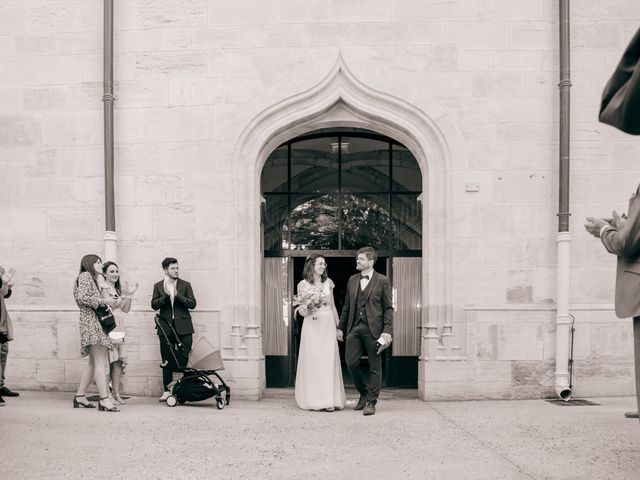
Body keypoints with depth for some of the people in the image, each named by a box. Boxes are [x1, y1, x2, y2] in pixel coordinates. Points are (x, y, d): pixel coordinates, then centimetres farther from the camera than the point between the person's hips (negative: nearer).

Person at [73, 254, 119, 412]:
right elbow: (82, 298, -16)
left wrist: (108, 303, 13)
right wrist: (103, 301, -13)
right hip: (91, 321, -11)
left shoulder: (93, 279, 27)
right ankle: (104, 399, -22)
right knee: (100, 362, -17)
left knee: (93, 362, 11)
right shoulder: (85, 276, -3)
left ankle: (80, 396, 16)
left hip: (96, 321, 11)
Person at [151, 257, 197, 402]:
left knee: (184, 358, -5)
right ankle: (167, 391, 9)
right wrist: (166, 295, -13)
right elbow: (154, 305, 1)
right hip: (166, 326, 1)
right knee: (167, 360, 3)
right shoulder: (158, 286, 11)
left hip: (183, 326, -1)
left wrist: (177, 295, -12)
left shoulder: (185, 285, 9)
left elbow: (192, 304, -1)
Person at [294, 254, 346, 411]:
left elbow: (333, 306, 14)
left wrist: (338, 327, 12)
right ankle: (314, 400, 2)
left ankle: (329, 399, 4)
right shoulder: (303, 285, 1)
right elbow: (300, 310, 5)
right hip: (311, 326, -2)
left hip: (328, 324, 2)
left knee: (329, 361, -1)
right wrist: (304, 310, -19)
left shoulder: (328, 282, 8)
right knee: (312, 361, -3)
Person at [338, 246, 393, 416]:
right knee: (351, 362, 0)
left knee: (375, 367, 1)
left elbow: (388, 308, -2)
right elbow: (347, 306, 17)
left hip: (373, 329, -4)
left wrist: (387, 331, -11)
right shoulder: (352, 280, 13)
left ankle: (371, 402, 9)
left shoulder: (382, 281, -1)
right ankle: (364, 393, 22)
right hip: (354, 328, 4)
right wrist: (341, 327, 13)